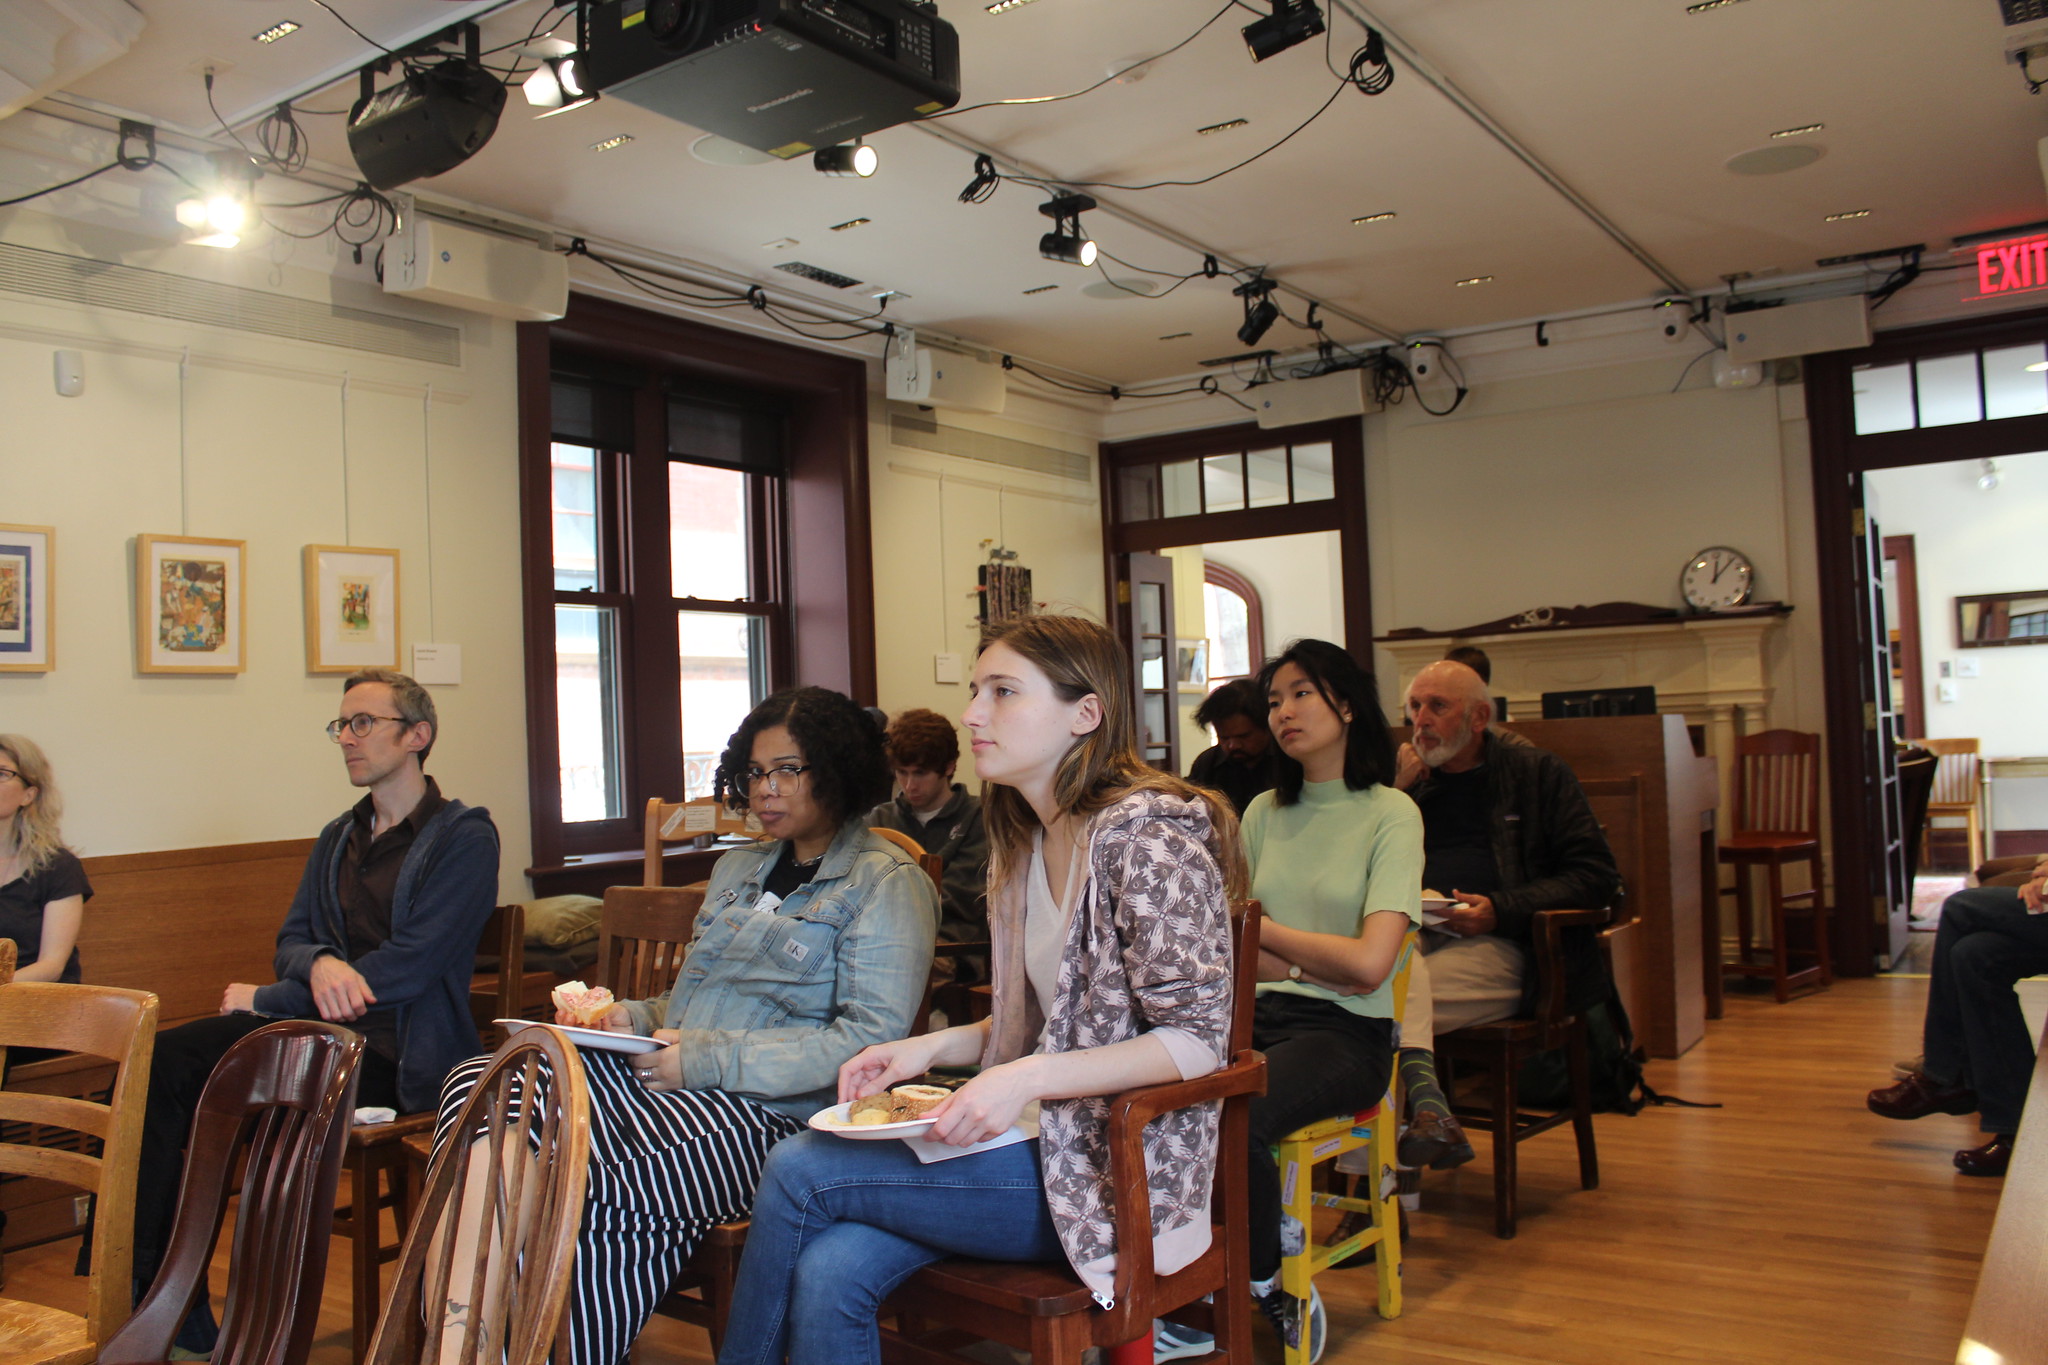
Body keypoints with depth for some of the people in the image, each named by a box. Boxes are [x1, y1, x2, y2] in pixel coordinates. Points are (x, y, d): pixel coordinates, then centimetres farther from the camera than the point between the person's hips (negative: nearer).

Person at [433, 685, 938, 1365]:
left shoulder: (886, 882, -1)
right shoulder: (738, 868, 26)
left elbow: (873, 1038, -12)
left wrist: (707, 1058, -15)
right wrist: (634, 1016, 8)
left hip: (767, 1109, -7)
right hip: (652, 1078, 8)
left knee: (593, 1198, -35)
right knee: (476, 1087, -21)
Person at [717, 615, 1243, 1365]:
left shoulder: (1145, 836, -15)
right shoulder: (1026, 844, 13)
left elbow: (1196, 1039, -17)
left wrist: (1027, 1079, -26)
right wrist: (934, 1046, 3)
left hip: (1113, 1165, -7)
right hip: (1038, 1136, 7)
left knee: (798, 1170, -14)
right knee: (829, 1273, -17)